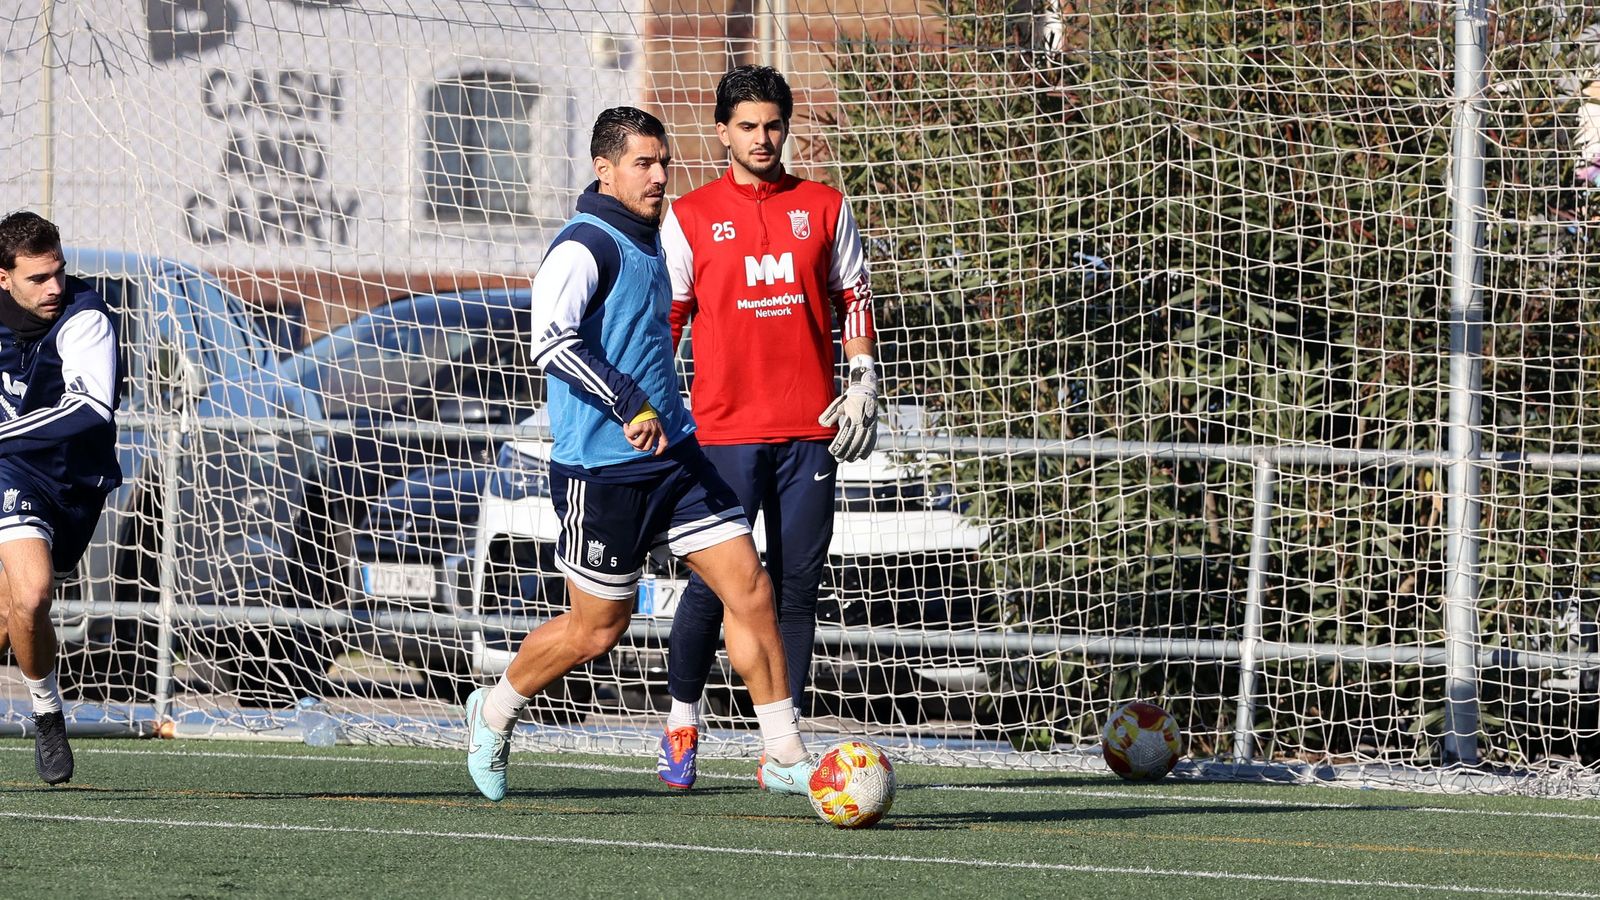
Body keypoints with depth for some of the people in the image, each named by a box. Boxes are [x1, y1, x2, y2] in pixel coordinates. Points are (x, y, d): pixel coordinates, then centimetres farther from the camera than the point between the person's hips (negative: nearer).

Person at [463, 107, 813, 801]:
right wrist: (630, 404, -34)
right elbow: (551, 340, -29)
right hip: (602, 470, -8)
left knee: (750, 587, -2)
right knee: (597, 629, 3)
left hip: (672, 453, 8)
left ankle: (785, 757, 2)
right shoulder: (585, 247, -15)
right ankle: (494, 713, 29)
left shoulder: (647, 238, 13)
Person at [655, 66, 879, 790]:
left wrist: (862, 384, 4)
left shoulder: (823, 208, 10)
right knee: (713, 583, -6)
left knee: (797, 587, 2)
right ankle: (682, 722, 12)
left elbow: (853, 300, 15)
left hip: (810, 428, 2)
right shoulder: (689, 217, 4)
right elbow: (662, 319, 6)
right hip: (724, 430, -2)